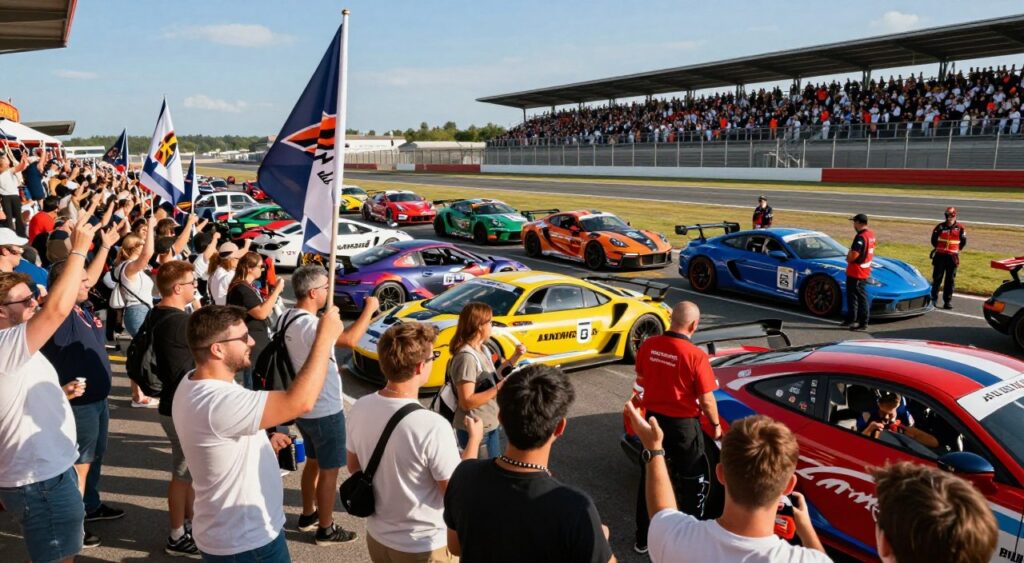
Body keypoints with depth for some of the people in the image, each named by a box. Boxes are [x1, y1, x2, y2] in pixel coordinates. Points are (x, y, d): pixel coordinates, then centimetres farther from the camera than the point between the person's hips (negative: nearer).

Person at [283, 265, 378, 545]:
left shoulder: (287, 318, 2)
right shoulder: (308, 324, -29)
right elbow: (350, 339, -39)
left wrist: (329, 366, 17)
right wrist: (369, 309, -26)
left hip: (305, 407, 10)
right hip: (325, 411, -10)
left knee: (313, 462, 25)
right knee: (329, 470, 5)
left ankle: (308, 515, 39)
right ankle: (325, 529, 18)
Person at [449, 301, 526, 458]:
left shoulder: (483, 350, 5)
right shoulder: (467, 357, -24)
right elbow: (467, 402, -27)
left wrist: (515, 357, 8)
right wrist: (500, 387, -28)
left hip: (491, 425, 9)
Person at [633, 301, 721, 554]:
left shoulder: (648, 346, -7)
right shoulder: (696, 356, -22)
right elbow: (706, 400, -15)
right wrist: (716, 424, 3)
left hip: (653, 419, 5)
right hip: (683, 425, -5)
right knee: (694, 483, 16)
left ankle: (643, 538, 28)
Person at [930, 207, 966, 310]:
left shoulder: (960, 228, 2)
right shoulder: (940, 227, -1)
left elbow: (963, 241, 13)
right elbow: (934, 239, 11)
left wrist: (957, 250, 11)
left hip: (952, 257, 1)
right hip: (940, 256, 0)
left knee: (950, 280, 2)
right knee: (937, 278, 3)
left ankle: (948, 301, 6)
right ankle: (934, 298, 13)